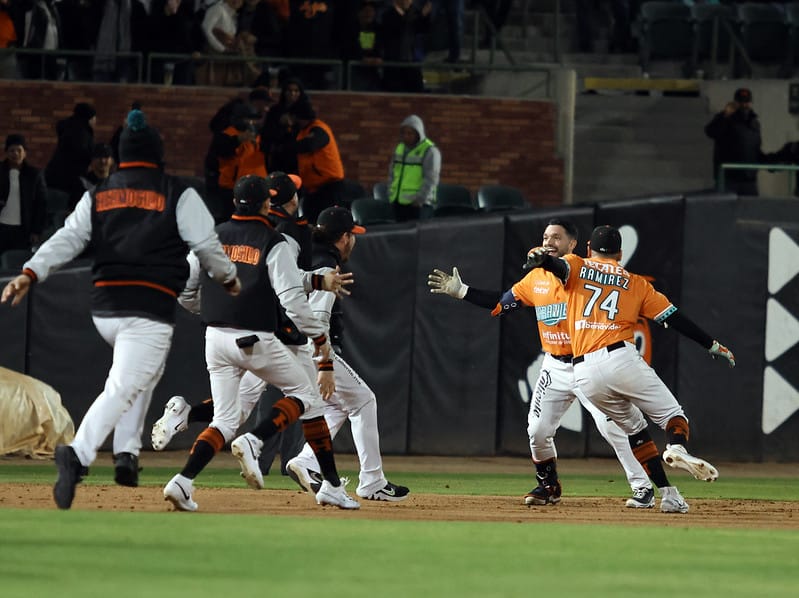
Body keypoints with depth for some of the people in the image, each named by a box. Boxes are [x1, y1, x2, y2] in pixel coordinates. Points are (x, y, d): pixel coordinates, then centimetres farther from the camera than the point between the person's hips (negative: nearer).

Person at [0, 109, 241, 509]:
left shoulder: (98, 195, 13)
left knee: (143, 374, 28)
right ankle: (78, 454, -37)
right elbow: (206, 244, 2)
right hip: (149, 309, -6)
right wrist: (228, 278, 20)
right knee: (123, 388, -16)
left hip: (103, 308, 6)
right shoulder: (178, 195, 2)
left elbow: (67, 239, 2)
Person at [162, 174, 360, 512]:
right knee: (306, 395, 12)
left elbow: (184, 291, 11)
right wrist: (319, 336, -4)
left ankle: (183, 481, -16)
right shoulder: (272, 243, -5)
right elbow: (292, 297, -14)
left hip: (216, 338, 5)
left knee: (225, 420, 7)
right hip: (256, 340, -5)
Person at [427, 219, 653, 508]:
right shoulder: (536, 278, 9)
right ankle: (549, 486, 27)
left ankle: (642, 488, -7)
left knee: (611, 427, -15)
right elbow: (500, 303, 16)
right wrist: (461, 291, 9)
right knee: (538, 430, 5)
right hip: (555, 367, 6)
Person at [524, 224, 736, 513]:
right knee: (672, 414, 5)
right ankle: (678, 448, -30)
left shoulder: (576, 267, 17)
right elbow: (674, 317, 15)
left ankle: (668, 494, 8)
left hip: (584, 374, 2)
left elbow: (556, 265, -8)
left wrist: (540, 258, -29)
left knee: (634, 429, 18)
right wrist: (712, 345, 21)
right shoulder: (636, 283, 17)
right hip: (620, 358, -2)